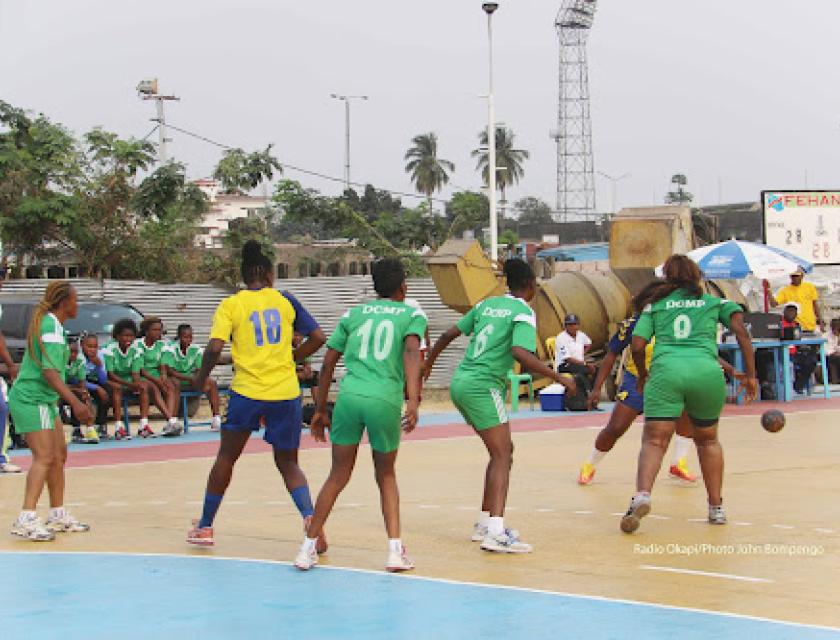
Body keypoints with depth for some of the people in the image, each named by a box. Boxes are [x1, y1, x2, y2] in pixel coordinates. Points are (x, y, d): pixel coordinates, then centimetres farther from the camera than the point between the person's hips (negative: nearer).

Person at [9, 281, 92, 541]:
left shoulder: (49, 323, 13)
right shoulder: (52, 328, -17)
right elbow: (50, 372, -25)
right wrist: (75, 403, -31)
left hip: (45, 400, 10)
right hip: (31, 399, -10)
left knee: (59, 456, 13)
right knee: (44, 458, -16)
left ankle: (58, 516, 21)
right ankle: (26, 520, -22)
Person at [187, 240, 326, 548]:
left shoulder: (230, 305, 0)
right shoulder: (285, 300, 6)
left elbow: (215, 347, -12)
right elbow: (318, 338, 4)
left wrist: (201, 378, 4)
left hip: (247, 392, -1)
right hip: (286, 393, 1)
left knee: (226, 457, 17)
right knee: (288, 463, 13)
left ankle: (204, 527, 27)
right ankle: (310, 518, -12)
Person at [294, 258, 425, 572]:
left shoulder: (354, 314, 20)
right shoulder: (413, 314, 12)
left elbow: (329, 362, 16)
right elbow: (411, 350, -8)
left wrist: (320, 409, 23)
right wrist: (413, 401, -18)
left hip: (349, 395, 2)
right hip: (386, 400, -2)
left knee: (338, 476, 14)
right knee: (386, 476, 16)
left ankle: (309, 546, 11)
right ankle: (395, 550, 6)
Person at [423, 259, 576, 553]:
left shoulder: (487, 304, 15)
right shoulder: (523, 312, -6)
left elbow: (450, 333, 19)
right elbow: (520, 353, -22)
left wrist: (428, 363, 34)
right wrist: (559, 378, -18)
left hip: (461, 383, 8)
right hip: (483, 386, -8)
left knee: (502, 451, 17)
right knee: (502, 456, -11)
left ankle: (484, 523, 19)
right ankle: (496, 533, -25)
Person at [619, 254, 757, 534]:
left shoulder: (655, 304, 21)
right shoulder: (714, 302, 22)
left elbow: (637, 345, 12)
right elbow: (741, 332, 7)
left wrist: (642, 375, 28)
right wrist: (750, 375, 8)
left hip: (666, 370, -1)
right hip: (707, 372, 1)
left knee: (654, 441, -6)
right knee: (708, 440, 22)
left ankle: (642, 494, -33)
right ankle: (716, 507, 20)